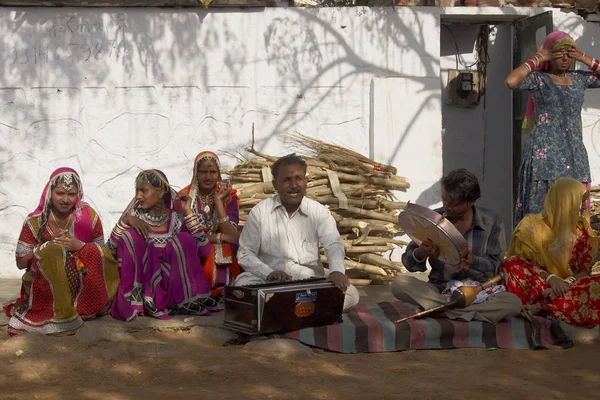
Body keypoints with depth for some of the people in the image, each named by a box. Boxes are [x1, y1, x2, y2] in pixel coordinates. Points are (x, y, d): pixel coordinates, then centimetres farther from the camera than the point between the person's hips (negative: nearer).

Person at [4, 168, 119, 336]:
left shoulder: (89, 216, 0)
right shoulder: (35, 222, -3)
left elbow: (102, 253, 2)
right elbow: (20, 262, -2)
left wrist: (79, 246, -18)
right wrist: (49, 245, -16)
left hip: (82, 283, 1)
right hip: (43, 284, -1)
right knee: (54, 251, -30)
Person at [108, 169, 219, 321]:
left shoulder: (177, 219, -1)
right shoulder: (135, 215, 0)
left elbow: (204, 251, -14)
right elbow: (110, 251, -8)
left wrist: (188, 212, -13)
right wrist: (125, 220, -21)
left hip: (171, 285, 0)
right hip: (141, 283, 0)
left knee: (185, 239, -19)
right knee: (132, 235, -20)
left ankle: (184, 301, -13)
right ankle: (136, 301, -19)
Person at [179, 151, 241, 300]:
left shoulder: (228, 196, 4)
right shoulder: (184, 197, 1)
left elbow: (231, 237, -9)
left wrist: (218, 201, -13)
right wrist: (219, 237, -14)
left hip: (222, 261, 1)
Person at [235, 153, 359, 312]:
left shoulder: (319, 212, 8)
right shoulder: (259, 212, 5)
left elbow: (333, 245, -6)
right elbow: (245, 254, 2)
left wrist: (337, 271, -29)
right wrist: (269, 273, -19)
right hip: (270, 283, -1)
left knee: (351, 294, -25)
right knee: (243, 282, -33)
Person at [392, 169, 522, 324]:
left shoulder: (491, 222, 0)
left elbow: (495, 266, -1)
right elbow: (408, 262, 1)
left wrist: (473, 262, -24)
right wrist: (420, 254, -24)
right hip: (439, 290, 0)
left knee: (513, 303, -31)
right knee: (399, 283, -26)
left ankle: (437, 309, -26)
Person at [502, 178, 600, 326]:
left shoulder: (582, 231, 6)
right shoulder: (534, 226, -1)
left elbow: (584, 271, 0)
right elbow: (522, 262, -6)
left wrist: (567, 283, -21)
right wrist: (550, 278, -23)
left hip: (567, 287, 2)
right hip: (539, 285, -2)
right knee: (512, 264, -27)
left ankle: (540, 306, -36)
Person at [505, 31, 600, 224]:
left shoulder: (579, 79, 13)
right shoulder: (538, 78, -2)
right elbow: (511, 81, -21)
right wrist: (538, 58, -10)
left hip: (575, 155, 5)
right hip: (544, 155, -5)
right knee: (541, 210, -6)